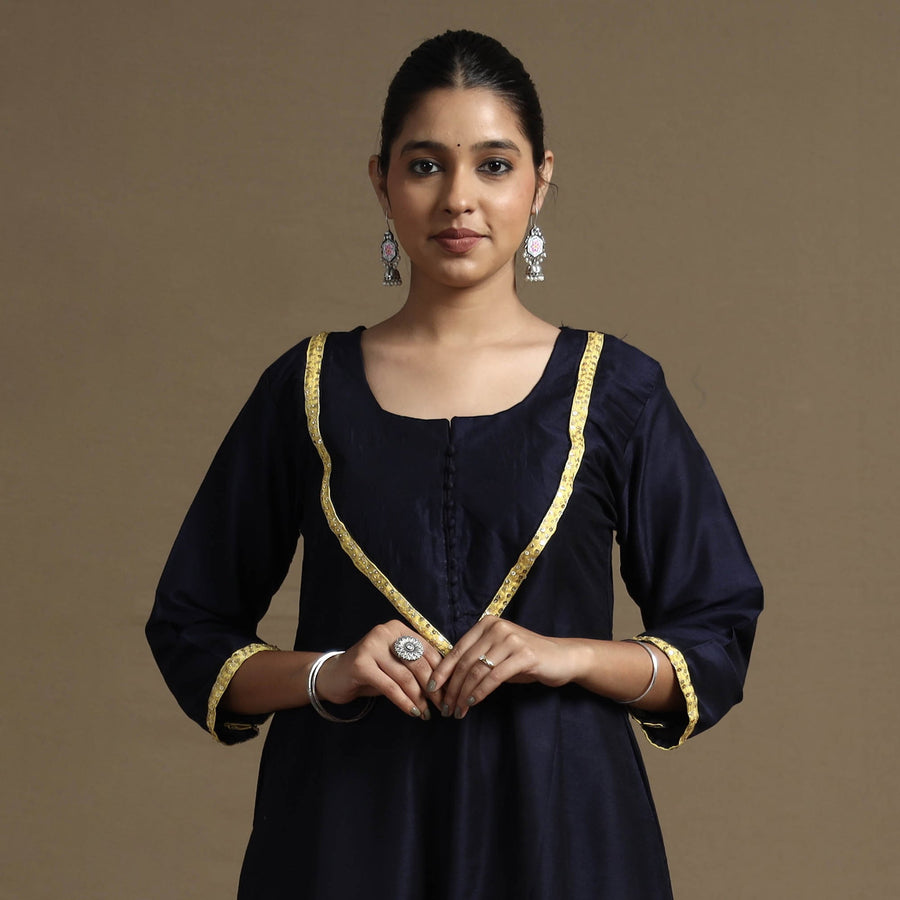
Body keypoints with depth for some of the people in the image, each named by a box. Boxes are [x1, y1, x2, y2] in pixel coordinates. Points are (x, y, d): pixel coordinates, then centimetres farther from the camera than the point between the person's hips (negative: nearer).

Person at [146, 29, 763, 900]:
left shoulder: (615, 390, 1)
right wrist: (322, 674, -11)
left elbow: (719, 642, 3)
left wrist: (567, 657, -13)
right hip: (347, 823, 0)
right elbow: (189, 633, 7)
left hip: (555, 818, 0)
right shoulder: (307, 388, 3)